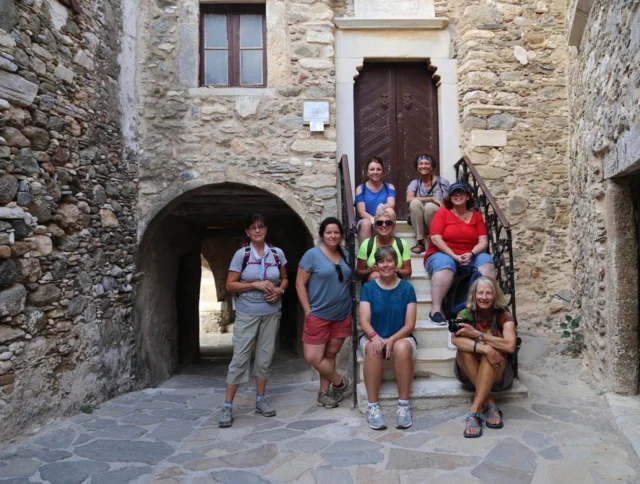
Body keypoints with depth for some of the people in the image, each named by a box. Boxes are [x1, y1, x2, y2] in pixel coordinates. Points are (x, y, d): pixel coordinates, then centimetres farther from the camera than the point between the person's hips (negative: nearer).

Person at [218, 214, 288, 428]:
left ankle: (260, 399, 24)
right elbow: (230, 285, -6)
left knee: (265, 356, 10)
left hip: (271, 313, 3)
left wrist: (280, 290, -8)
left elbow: (284, 279, 14)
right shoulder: (241, 254, -7)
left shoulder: (277, 253, 2)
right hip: (246, 314, -3)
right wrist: (255, 284, -17)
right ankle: (227, 406, 7)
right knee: (239, 358, -3)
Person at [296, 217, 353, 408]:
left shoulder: (345, 256, 7)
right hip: (318, 315, -4)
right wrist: (308, 311, -12)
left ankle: (324, 392, 26)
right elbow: (300, 284, -9)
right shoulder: (312, 254, -8)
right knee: (313, 357, -5)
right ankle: (340, 383, 17)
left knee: (330, 354, 11)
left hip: (342, 316, 4)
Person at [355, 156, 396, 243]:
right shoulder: (361, 189, 5)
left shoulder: (389, 187, 10)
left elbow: (391, 204, -9)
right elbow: (361, 212, -6)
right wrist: (373, 219, -27)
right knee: (366, 223, -36)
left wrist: (383, 207, -33)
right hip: (366, 221, -1)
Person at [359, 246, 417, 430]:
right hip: (373, 337, 1)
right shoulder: (368, 288, 2)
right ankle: (372, 406, -27)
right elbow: (364, 321, -6)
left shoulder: (407, 288, 0)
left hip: (400, 338, 0)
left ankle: (404, 405, -25)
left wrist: (391, 339, -22)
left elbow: (410, 324, -4)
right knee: (373, 349, -35)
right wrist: (374, 336, -28)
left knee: (402, 348, -35)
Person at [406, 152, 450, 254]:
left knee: (429, 206, -33)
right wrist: (432, 198, -21)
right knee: (415, 202, -28)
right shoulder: (415, 183, 6)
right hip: (420, 222, 1)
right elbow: (409, 199, -15)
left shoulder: (443, 182, 3)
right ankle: (420, 242, -25)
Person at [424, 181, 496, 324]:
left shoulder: (476, 216, 11)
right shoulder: (442, 212, 0)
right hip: (443, 255, -4)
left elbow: (483, 241, 2)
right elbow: (435, 238, -11)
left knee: (486, 260, -24)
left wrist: (471, 254, -19)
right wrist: (454, 256, -20)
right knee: (445, 264, -38)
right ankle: (435, 310, -41)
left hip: (469, 258, 4)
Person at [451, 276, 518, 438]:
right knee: (464, 349, -28)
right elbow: (455, 339, -27)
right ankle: (489, 405, -27)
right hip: (469, 375, 1)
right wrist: (483, 348, -42)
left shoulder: (504, 317, -8)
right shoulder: (465, 314, -7)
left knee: (491, 350, -31)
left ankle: (474, 411, -37)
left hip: (497, 375, -1)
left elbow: (510, 346, -27)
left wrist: (477, 334, -28)